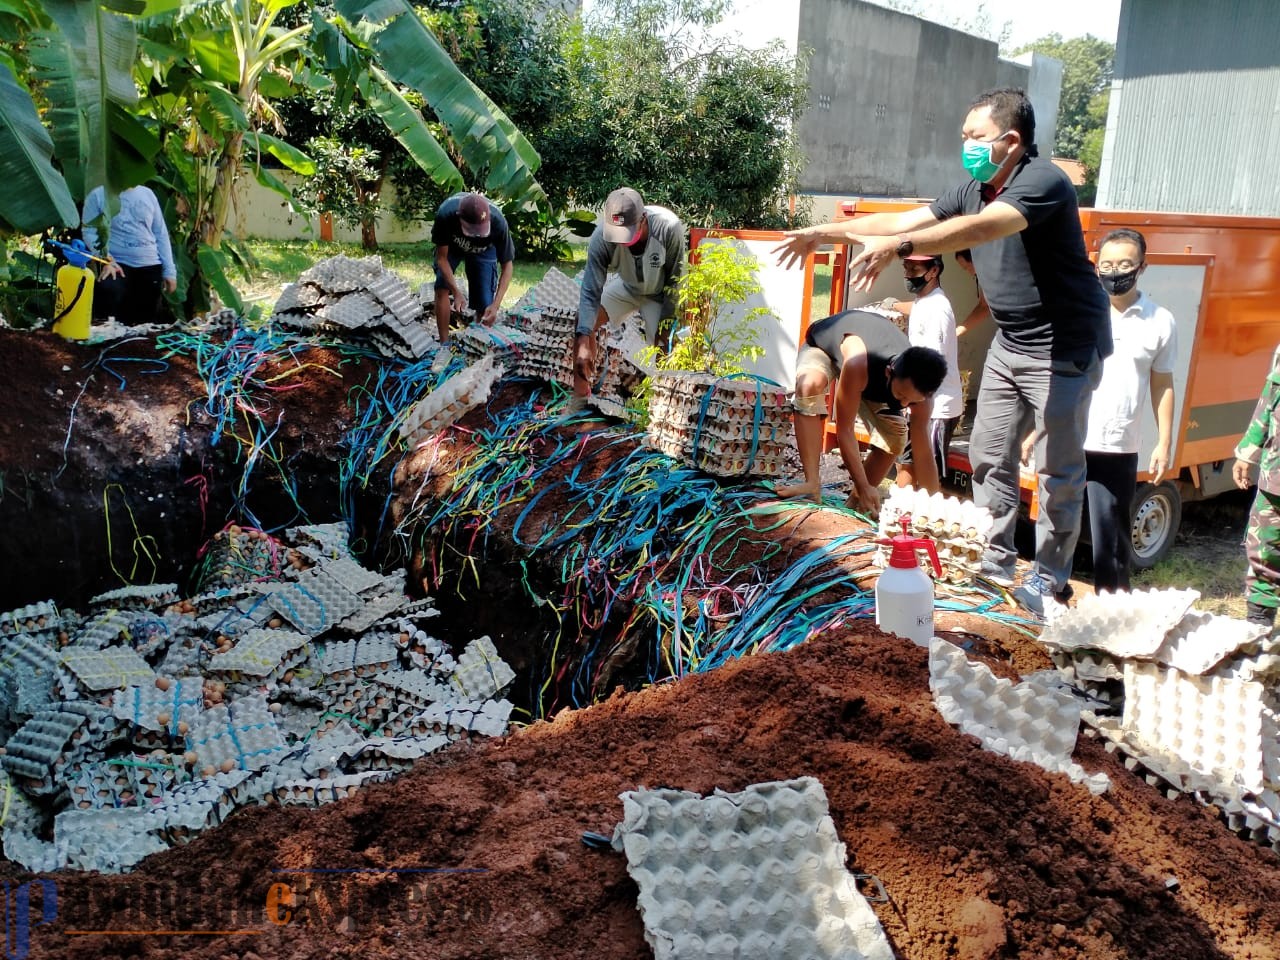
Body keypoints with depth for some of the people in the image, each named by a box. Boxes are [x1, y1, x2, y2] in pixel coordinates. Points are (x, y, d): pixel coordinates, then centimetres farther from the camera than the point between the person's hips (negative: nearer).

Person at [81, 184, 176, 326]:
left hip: (150, 267, 3)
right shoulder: (98, 195, 2)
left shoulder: (147, 194, 12)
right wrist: (107, 260, -18)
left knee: (147, 324, 6)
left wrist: (169, 270, 6)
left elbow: (161, 234, 13)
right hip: (117, 265, -3)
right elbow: (89, 231, -2)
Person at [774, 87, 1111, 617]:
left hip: (1064, 346, -8)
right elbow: (902, 219, 4)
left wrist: (898, 247, -50)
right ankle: (995, 560, 22)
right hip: (1010, 344, 8)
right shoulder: (973, 189, 4)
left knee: (1058, 469, -1)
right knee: (989, 455, 10)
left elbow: (981, 229, -40)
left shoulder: (1043, 182, -22)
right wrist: (825, 231, -1)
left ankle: (1049, 578, 11)